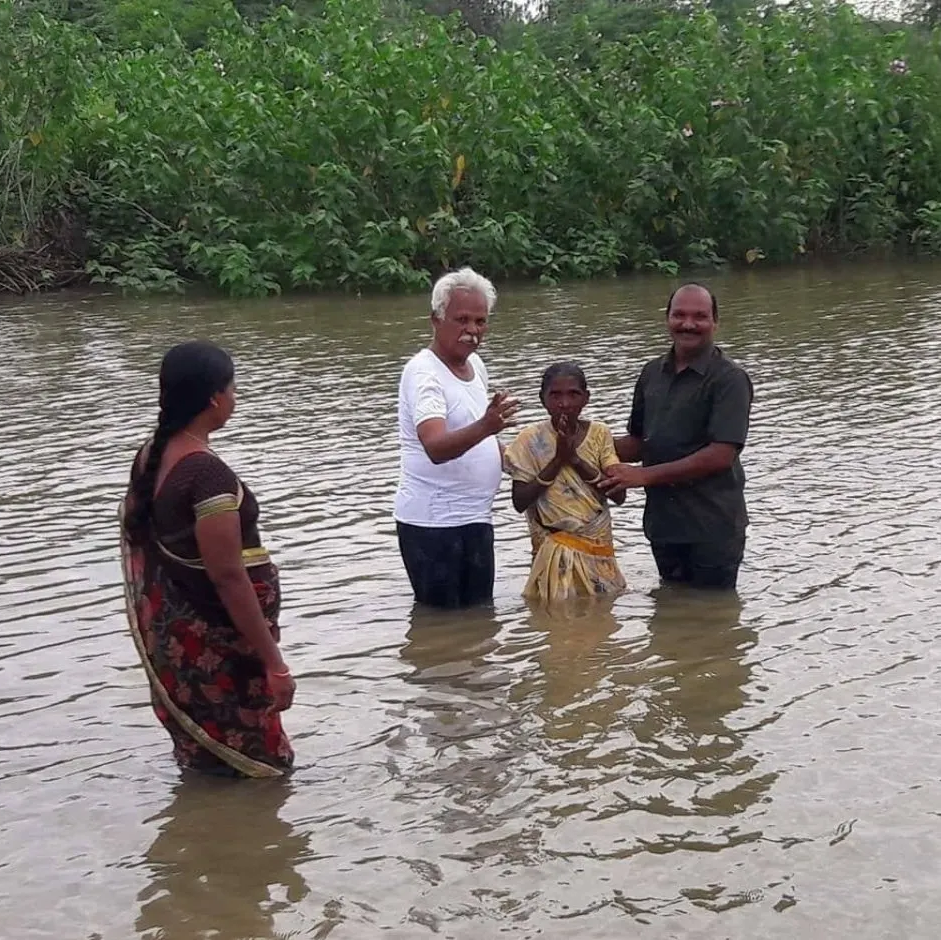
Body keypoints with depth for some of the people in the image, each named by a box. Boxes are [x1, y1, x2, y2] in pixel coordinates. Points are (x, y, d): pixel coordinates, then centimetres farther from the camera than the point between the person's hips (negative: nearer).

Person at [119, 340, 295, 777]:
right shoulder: (208, 473, -25)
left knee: (205, 760, 22)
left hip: (173, 633, 9)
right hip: (213, 643, -9)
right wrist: (274, 662, -21)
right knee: (249, 766, 5)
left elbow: (137, 535, 13)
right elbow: (228, 577, -26)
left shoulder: (151, 456, 3)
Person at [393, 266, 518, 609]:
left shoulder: (475, 364, 9)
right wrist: (484, 427, -51)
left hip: (476, 518, 9)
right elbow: (436, 447, -35)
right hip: (432, 524, -9)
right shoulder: (423, 372, -19)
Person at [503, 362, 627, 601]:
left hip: (598, 547, 2)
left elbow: (619, 495, -8)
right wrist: (557, 460, -16)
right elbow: (519, 502, -10)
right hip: (556, 552, -2)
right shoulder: (530, 439, -5)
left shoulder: (599, 434, 0)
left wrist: (575, 459, -16)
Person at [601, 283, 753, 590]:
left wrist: (645, 475, -20)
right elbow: (638, 442, 16)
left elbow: (721, 455, -20)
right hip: (662, 521, 6)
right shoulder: (652, 373, 9)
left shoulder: (729, 378, -12)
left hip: (712, 529, -6)